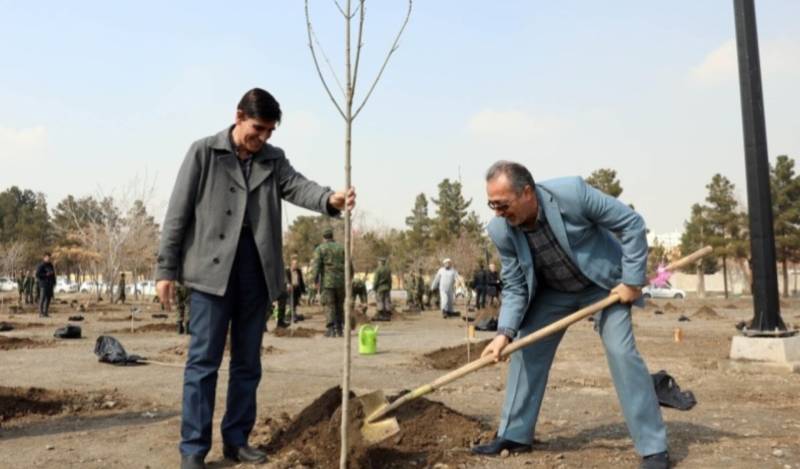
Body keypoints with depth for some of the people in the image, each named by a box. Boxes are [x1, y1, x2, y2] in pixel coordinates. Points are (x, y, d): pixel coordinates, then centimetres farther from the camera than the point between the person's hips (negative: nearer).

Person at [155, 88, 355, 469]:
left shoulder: (273, 159, 10)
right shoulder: (204, 153, 0)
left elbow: (297, 186, -10)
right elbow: (178, 213, -1)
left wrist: (329, 199, -32)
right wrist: (166, 269, -4)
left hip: (256, 272, 4)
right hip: (212, 269, -4)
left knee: (248, 363, 10)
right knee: (203, 360, -2)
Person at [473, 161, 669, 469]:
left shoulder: (572, 193, -33)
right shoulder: (500, 231, -21)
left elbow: (631, 223, -21)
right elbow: (515, 287, -11)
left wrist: (632, 280, -21)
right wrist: (504, 332, -24)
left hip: (604, 282, -4)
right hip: (552, 290, 4)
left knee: (622, 352, -14)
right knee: (526, 351, 1)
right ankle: (514, 435, 16)